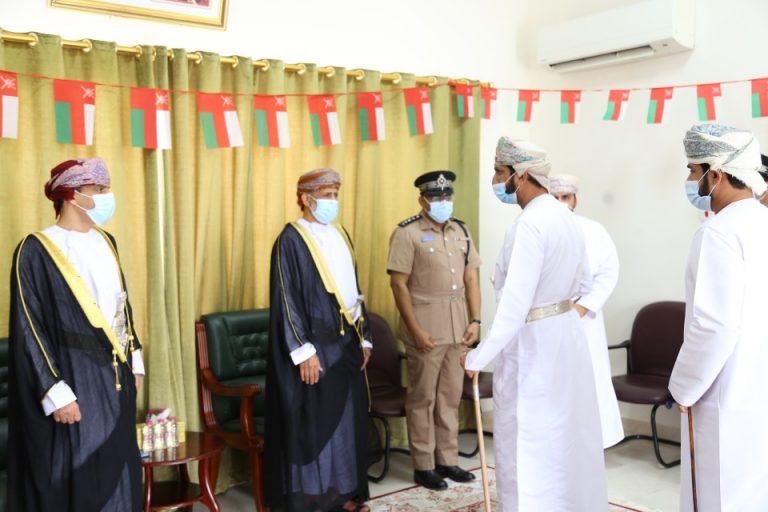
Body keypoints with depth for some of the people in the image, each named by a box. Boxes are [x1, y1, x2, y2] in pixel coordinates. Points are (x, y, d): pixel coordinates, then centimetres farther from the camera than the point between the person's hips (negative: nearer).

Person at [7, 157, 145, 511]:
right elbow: (28, 328, -14)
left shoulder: (105, 242, 8)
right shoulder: (36, 251, -13)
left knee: (116, 473, 14)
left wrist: (134, 361, 15)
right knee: (76, 482, 3)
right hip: (73, 382, -6)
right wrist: (55, 392, -18)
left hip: (115, 379, 7)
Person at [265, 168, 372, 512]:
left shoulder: (340, 235, 12)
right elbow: (286, 300, -15)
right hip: (315, 344, -7)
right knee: (312, 421, 1)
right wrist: (304, 351, -19)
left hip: (345, 342, 7)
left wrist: (364, 338, 13)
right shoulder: (291, 240, -10)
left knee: (347, 417, 12)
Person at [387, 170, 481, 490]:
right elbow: (399, 284, -11)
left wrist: (475, 321, 3)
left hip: (457, 328, 6)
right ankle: (423, 466, 15)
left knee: (451, 396, 13)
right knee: (422, 398, 4)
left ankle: (447, 460, 25)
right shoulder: (407, 233, -7)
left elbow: (471, 278, 12)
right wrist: (415, 330, -15)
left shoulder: (461, 231, 11)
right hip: (425, 329, -5)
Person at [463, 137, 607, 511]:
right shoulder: (565, 217, 6)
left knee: (528, 445, 4)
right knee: (566, 439, 20)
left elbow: (514, 305, -27)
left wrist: (479, 357, -18)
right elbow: (582, 285, 16)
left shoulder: (529, 224, -23)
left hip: (532, 344, -9)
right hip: (565, 334, 9)